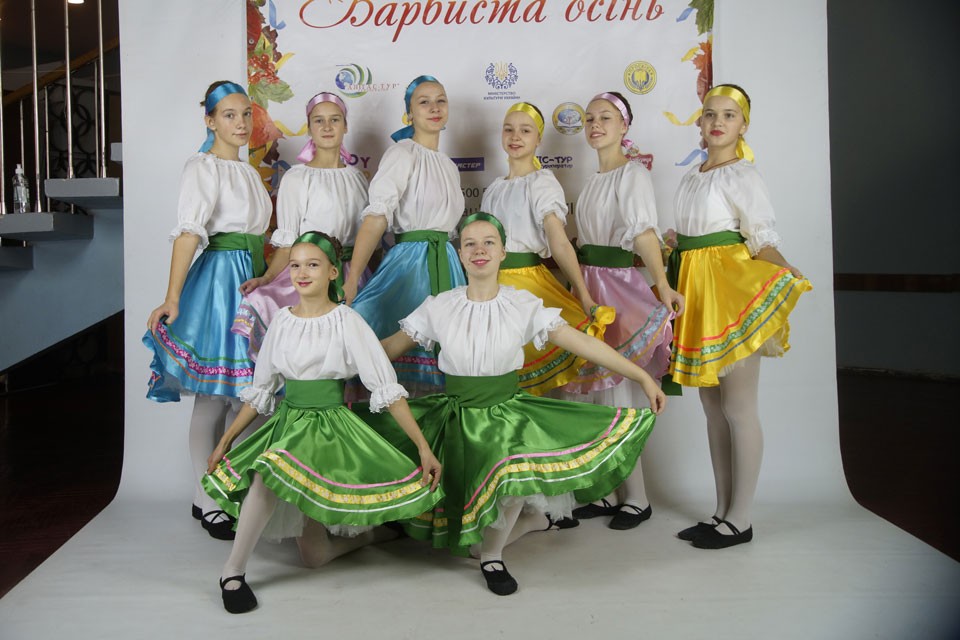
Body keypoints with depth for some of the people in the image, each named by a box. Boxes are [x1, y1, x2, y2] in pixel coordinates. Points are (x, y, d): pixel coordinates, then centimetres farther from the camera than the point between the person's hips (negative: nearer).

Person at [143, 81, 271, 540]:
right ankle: (208, 504, 8)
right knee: (212, 397, -2)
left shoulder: (248, 172, 20)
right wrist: (172, 299, -25)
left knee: (241, 394, 9)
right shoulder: (202, 167, -4)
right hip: (217, 277, -7)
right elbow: (188, 233, -17)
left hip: (251, 282, 7)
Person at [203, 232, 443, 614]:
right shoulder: (282, 321, 7)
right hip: (287, 422, 3)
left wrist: (423, 447, -13)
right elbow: (260, 391, 15)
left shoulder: (347, 322, -6)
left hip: (331, 425, -3)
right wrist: (225, 440, 14)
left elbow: (386, 388, -9)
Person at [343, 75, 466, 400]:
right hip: (409, 261, -7)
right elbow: (377, 216, -17)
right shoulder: (403, 152, -4)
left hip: (446, 265, 7)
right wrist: (351, 281, -26)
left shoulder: (449, 166, 18)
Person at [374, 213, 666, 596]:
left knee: (516, 469, -28)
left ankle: (491, 553, 4)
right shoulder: (439, 307, 0)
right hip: (460, 416, 0)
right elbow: (388, 349, 6)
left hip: (508, 410, 0)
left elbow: (583, 343, -5)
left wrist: (642, 377, -7)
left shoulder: (524, 306, -2)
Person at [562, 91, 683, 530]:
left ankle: (637, 499, 8)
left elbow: (644, 232, -22)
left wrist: (662, 285, -34)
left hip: (618, 284, -8)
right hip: (588, 283, 8)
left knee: (616, 393, -6)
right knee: (595, 390, 9)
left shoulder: (632, 173, -7)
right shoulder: (594, 180, 17)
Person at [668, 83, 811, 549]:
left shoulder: (742, 175, -5)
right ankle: (722, 512, 22)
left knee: (738, 407, -3)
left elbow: (763, 240, -14)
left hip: (733, 290, -8)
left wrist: (790, 276, -29)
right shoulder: (690, 179, 16)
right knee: (712, 406, 11)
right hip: (696, 291, 8)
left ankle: (740, 520, 8)